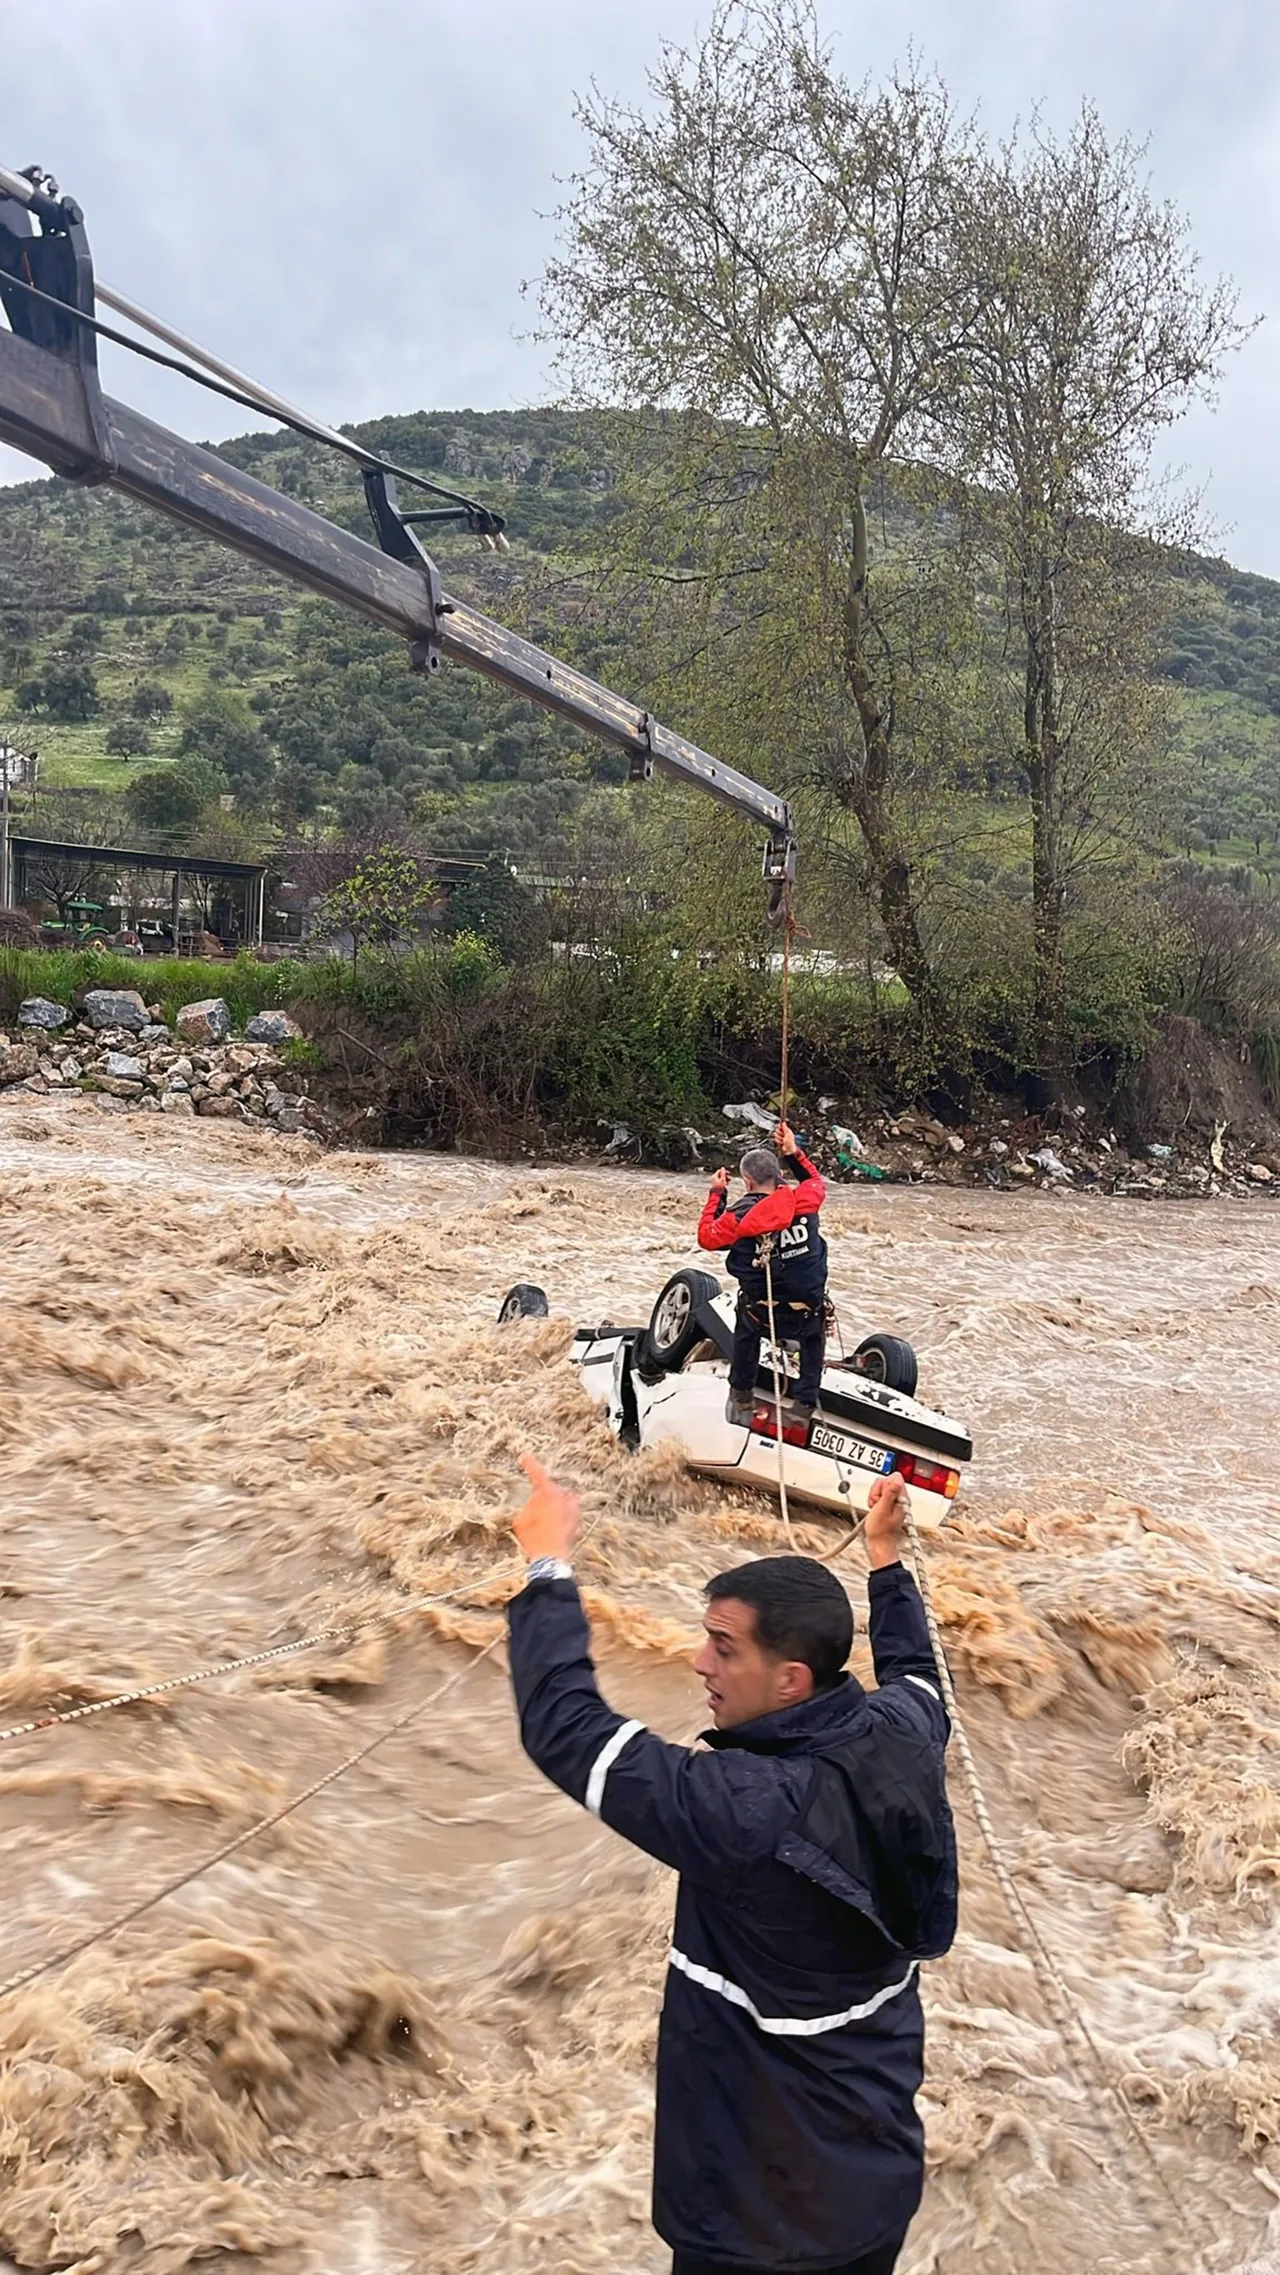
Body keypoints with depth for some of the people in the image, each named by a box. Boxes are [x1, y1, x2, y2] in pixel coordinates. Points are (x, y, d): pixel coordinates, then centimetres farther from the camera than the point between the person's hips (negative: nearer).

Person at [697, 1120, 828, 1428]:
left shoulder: (738, 1217, -15)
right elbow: (816, 1182, 17)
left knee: (746, 1326, 37)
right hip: (807, 1315, 0)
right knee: (813, 1338, 37)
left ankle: (741, 1396, 42)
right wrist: (793, 1152, 16)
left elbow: (706, 1237, 6)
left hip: (760, 1317, 0)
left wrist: (716, 1195, 14)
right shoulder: (804, 1199, -10)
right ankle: (805, 1401, 27)